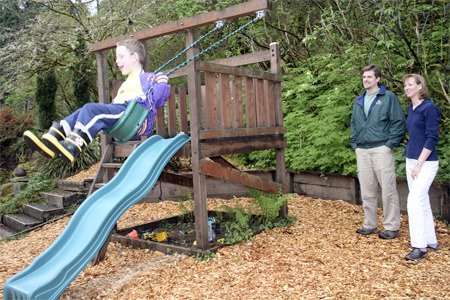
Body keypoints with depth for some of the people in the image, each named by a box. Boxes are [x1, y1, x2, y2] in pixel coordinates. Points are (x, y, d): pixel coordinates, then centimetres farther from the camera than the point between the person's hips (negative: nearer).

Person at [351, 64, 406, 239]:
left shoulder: (388, 97, 0)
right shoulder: (358, 101, 17)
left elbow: (399, 122, -5)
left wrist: (390, 144, -11)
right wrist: (355, 144, 11)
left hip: (381, 149, -5)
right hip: (362, 151, 6)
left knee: (388, 190, -2)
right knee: (367, 191, 10)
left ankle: (391, 227, 8)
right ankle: (370, 225, 21)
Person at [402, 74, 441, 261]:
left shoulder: (429, 108, -13)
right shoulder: (410, 108, 11)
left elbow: (432, 138, -16)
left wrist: (419, 163, -17)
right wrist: (412, 161, 13)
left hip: (426, 162, -8)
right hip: (411, 160, 8)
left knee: (414, 202, -11)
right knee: (422, 202, 14)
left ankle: (420, 246, -1)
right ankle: (430, 241, 26)